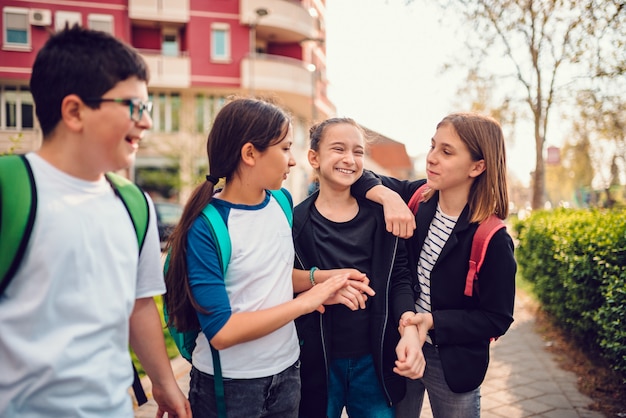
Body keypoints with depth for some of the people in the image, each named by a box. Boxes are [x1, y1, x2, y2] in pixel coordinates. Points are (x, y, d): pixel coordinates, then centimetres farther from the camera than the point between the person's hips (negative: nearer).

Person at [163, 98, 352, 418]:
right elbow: (221, 331, -24)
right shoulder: (205, 228, -21)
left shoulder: (282, 201, -3)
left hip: (287, 369, 5)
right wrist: (305, 302, -21)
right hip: (229, 384, -5)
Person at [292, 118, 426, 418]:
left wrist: (409, 329, -16)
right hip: (315, 363, -2)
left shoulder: (382, 215, 0)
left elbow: (398, 280, -2)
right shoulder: (295, 222, -7)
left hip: (374, 361, 2)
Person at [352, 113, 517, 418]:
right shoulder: (419, 198, -7)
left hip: (453, 365, -4)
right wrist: (389, 197, -23)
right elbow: (360, 177, -5)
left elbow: (497, 320, -15)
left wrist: (433, 321, -24)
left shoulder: (492, 240, -21)